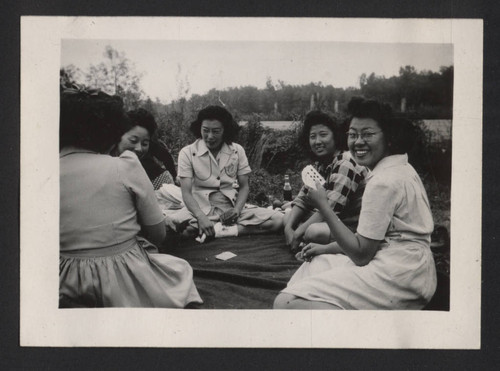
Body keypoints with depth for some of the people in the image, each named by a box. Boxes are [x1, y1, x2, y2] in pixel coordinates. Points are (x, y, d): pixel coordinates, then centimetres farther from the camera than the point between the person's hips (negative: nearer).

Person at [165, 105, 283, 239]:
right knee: (172, 219, -37)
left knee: (278, 219, -20)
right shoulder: (187, 153, -5)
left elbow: (244, 186, 6)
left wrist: (237, 210, -15)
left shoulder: (237, 151, 3)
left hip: (231, 208, 3)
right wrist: (201, 217, -29)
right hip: (201, 209, -3)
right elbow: (186, 193, -10)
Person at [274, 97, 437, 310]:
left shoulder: (384, 181, -16)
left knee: (286, 302, -19)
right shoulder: (400, 169, 15)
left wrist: (323, 206, -12)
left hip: (396, 275, -11)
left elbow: (361, 254, -15)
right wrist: (326, 248, 13)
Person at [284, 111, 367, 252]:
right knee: (288, 216, 5)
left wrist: (297, 234, -21)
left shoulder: (345, 164, -20)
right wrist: (289, 228, -10)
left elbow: (331, 208, -26)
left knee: (314, 231, -33)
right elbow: (302, 199, 7)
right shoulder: (319, 164, 9)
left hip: (353, 225, -9)